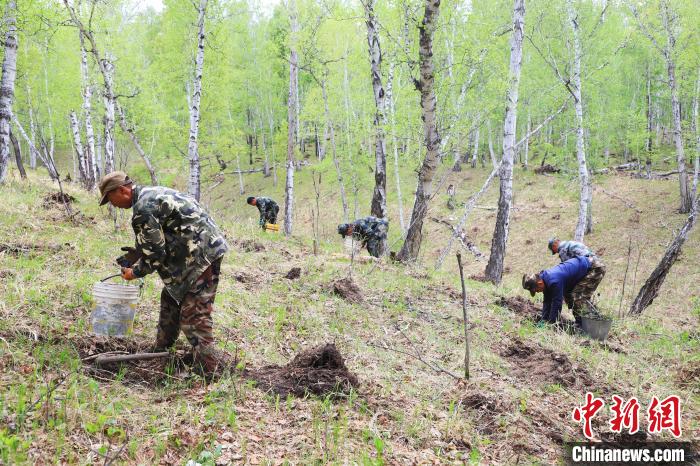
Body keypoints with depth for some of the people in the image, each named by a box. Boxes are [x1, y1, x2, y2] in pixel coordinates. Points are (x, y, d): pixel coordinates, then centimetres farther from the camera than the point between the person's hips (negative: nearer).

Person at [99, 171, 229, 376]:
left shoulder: (143, 209, -16)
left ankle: (210, 369, -6)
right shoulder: (151, 193, 17)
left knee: (194, 316, -9)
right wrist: (135, 255, 21)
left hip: (202, 255, -11)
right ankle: (161, 350, 36)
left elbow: (155, 253, -14)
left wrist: (135, 271, 2)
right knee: (171, 297, 22)